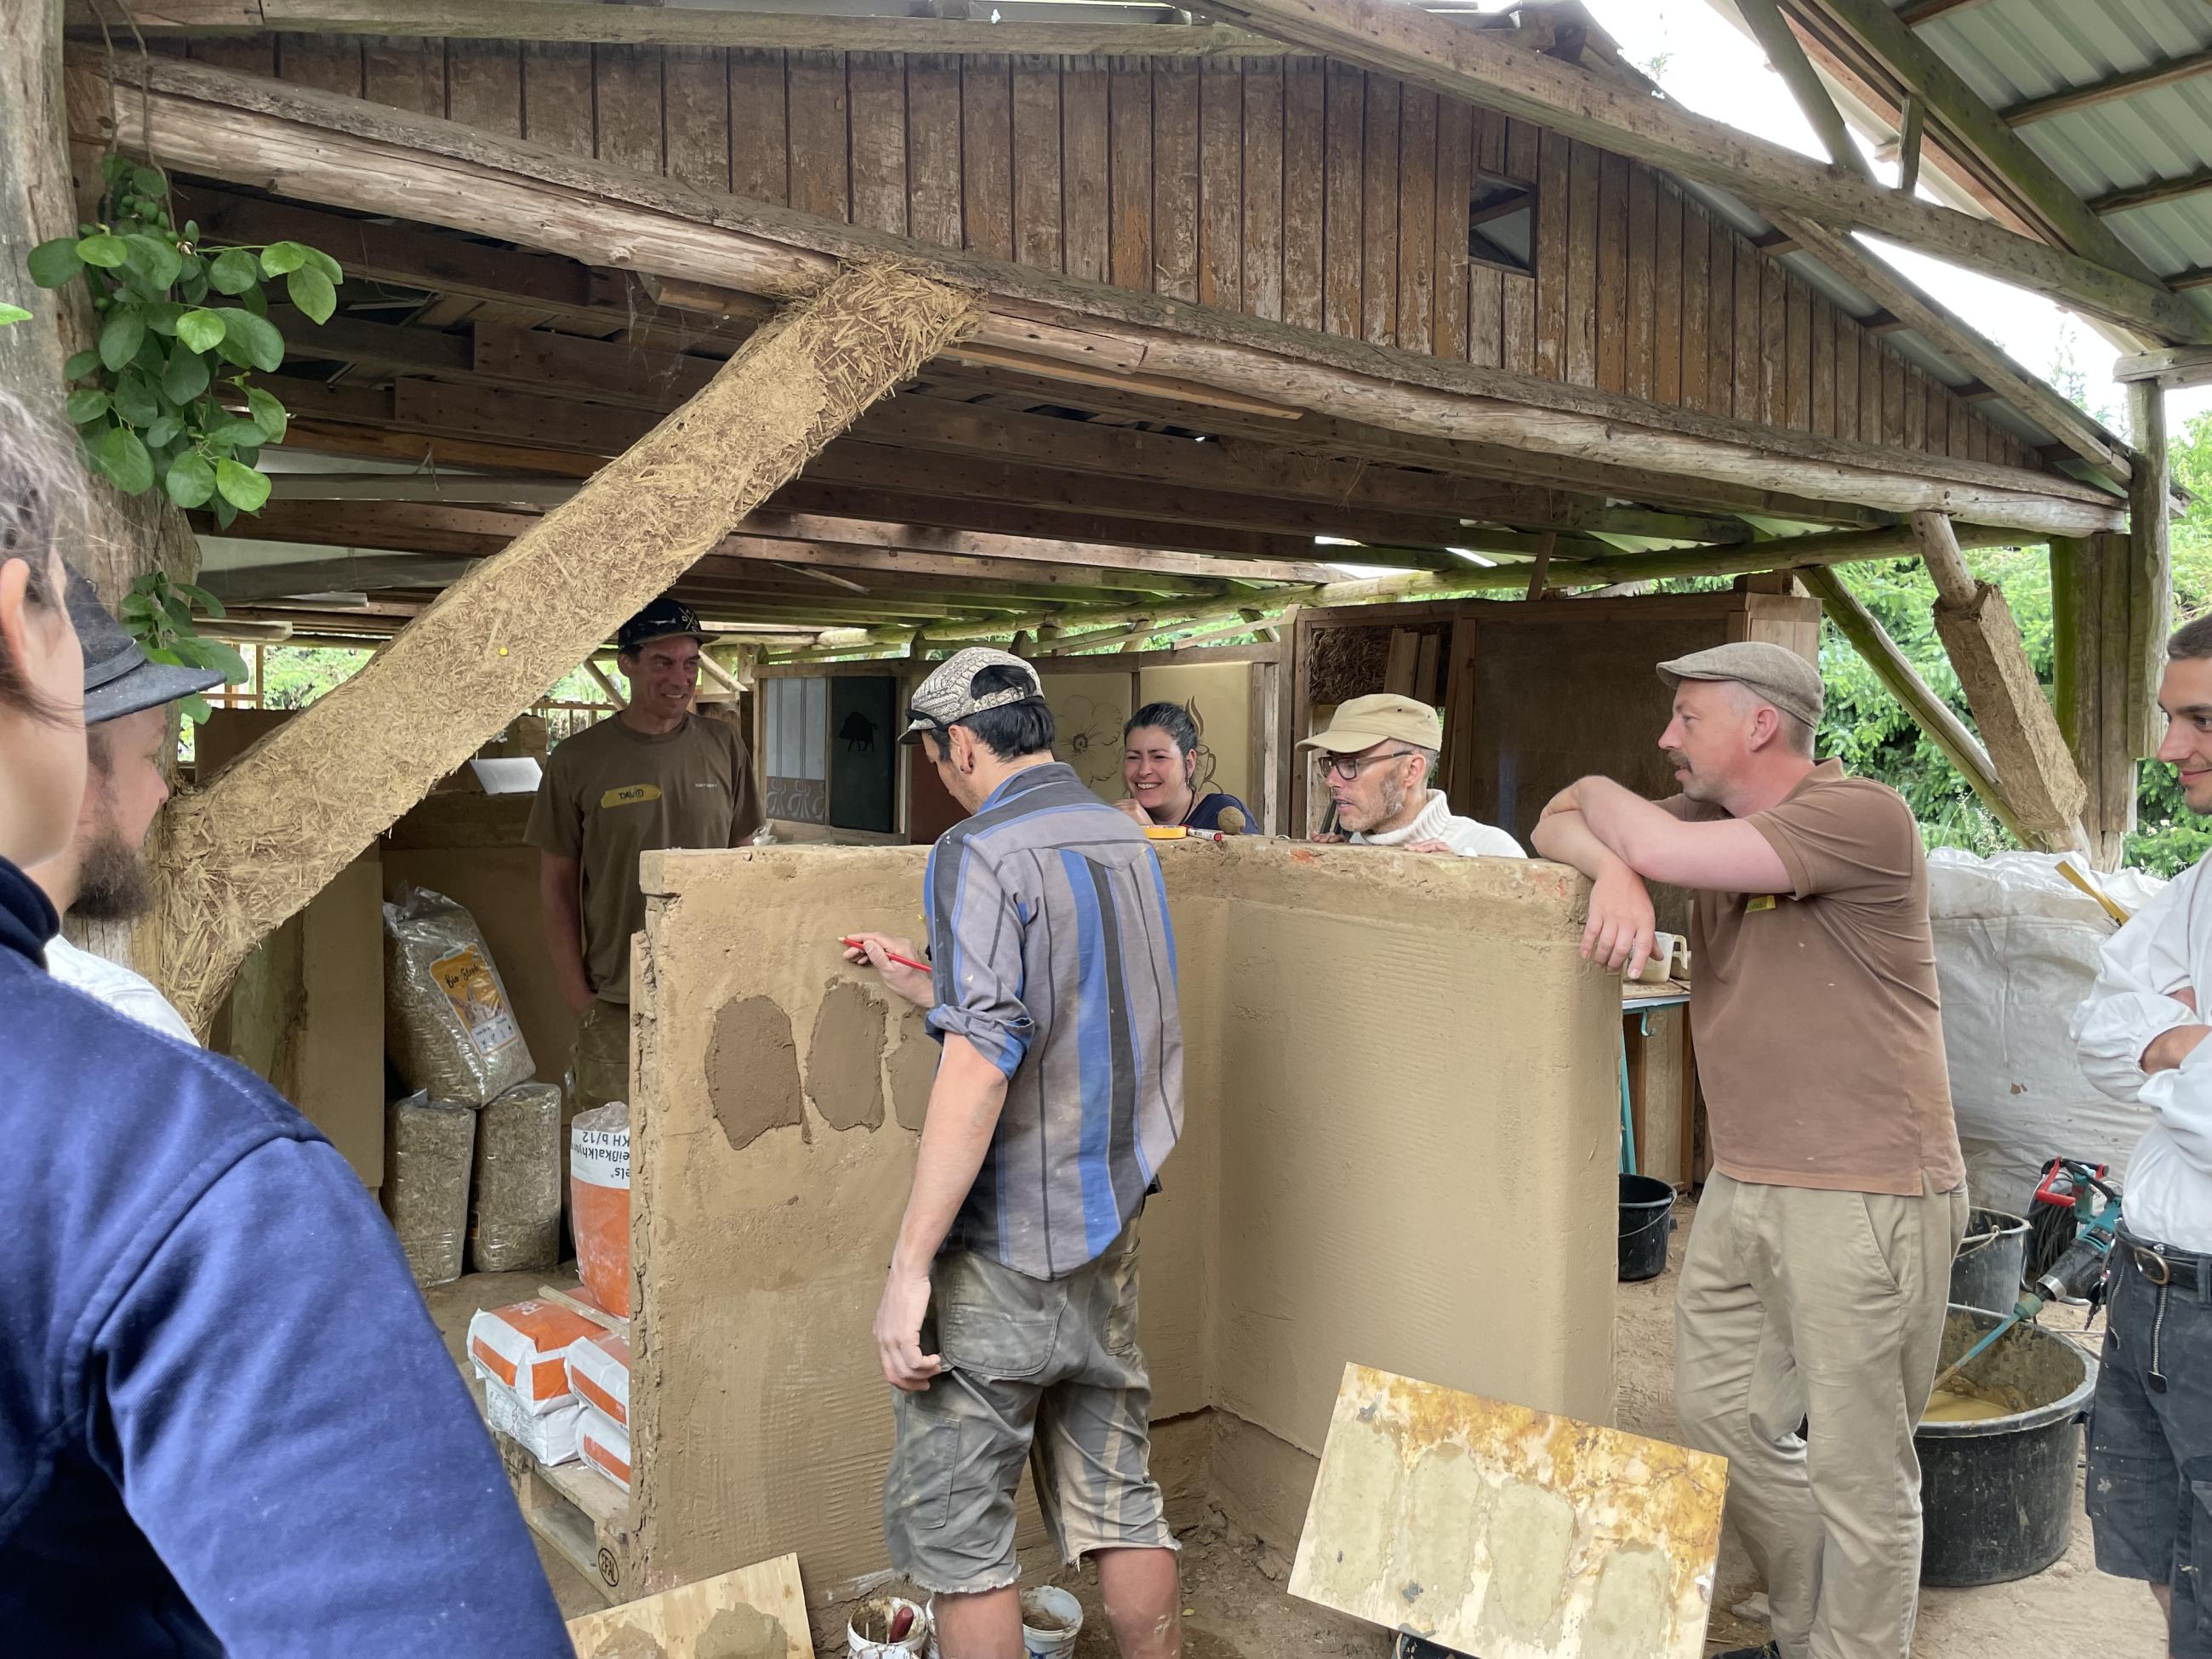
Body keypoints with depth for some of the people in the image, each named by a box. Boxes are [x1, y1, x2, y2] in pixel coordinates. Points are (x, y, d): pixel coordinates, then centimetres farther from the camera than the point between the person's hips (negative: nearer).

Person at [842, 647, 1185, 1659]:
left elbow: (981, 1064, -26)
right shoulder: (1130, 843, 9)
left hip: (1004, 1254, -8)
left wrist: (909, 1263, -24)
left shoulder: (981, 853, -16)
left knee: (950, 1526, 6)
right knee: (1120, 1501, 18)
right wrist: (924, 988, 25)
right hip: (1111, 1236, 8)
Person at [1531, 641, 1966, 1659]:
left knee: (1858, 1467, 3)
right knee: (1717, 1411, 16)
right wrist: (1612, 869, -13)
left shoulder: (1861, 816, -16)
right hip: (1742, 1186, 8)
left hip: (1865, 1196, -8)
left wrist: (1604, 794, -3)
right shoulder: (1710, 820, 9)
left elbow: (1664, 848, -25)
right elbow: (1558, 825, 10)